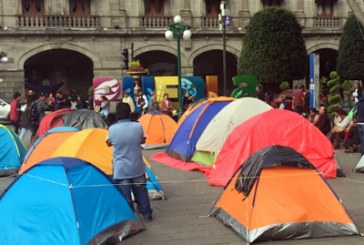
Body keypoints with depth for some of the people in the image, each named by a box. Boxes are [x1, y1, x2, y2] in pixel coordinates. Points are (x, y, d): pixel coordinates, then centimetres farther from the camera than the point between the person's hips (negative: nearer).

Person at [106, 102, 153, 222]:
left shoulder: (112, 129, -13)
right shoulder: (138, 126, -11)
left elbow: (109, 143, 7)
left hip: (121, 169, -2)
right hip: (137, 167, 2)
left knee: (125, 194, 7)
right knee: (141, 190, 18)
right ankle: (146, 214, 29)